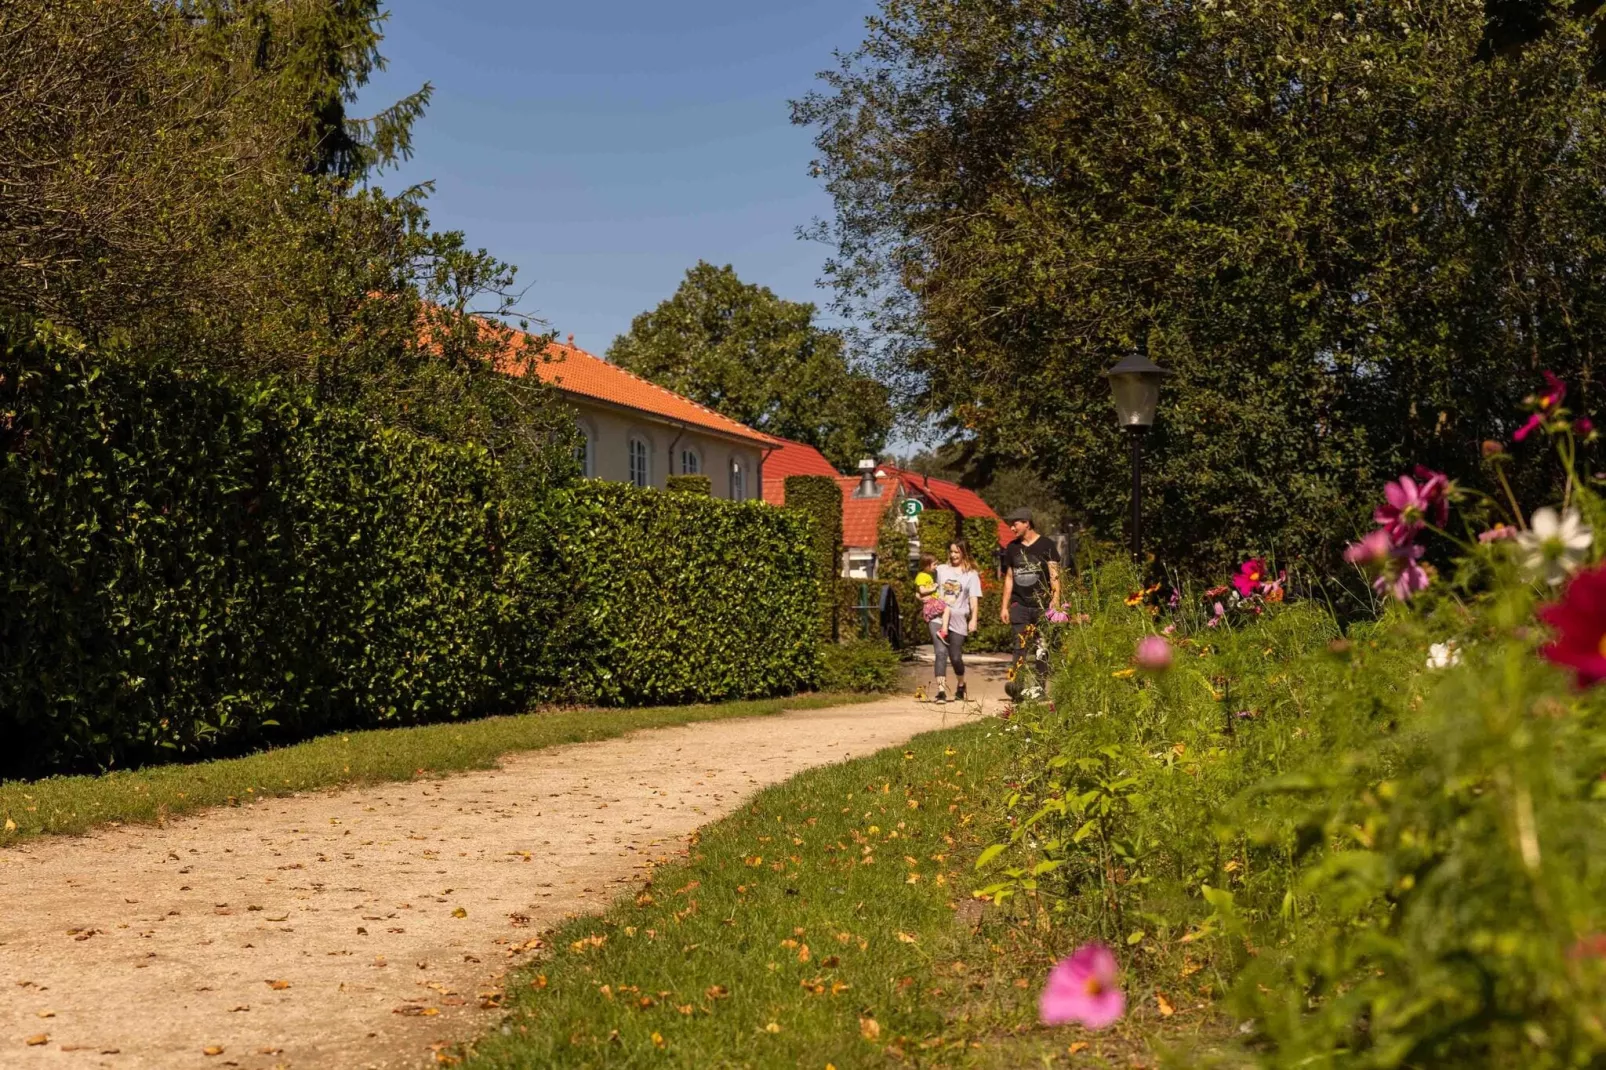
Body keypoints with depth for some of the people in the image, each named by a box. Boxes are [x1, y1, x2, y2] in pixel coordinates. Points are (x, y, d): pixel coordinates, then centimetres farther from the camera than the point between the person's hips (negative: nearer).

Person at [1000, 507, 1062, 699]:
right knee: (1019, 646, -5)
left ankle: (1038, 686, 5)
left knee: (1042, 648, 0)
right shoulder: (1012, 548, 13)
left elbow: (1054, 576, -5)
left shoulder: (1046, 546, -1)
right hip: (1019, 605, 3)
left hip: (1042, 605, -3)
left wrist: (1055, 601, -16)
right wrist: (1004, 606, 14)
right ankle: (1018, 686, -7)